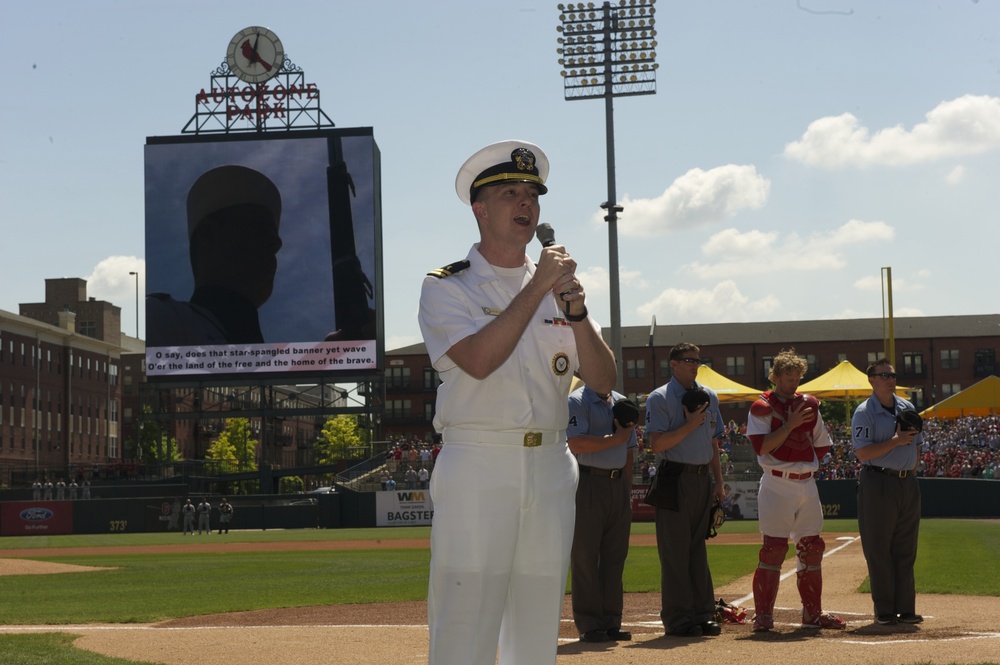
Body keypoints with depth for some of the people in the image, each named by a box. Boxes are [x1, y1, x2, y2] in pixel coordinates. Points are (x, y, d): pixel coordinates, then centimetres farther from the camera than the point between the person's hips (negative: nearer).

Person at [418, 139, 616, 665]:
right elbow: (478, 360, -18)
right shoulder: (447, 288, 2)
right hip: (477, 468, -5)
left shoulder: (557, 286, 15)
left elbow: (603, 381, 6)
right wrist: (536, 288, -15)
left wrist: (576, 313, -10)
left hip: (551, 469, 5)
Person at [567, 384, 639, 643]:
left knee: (615, 556, 7)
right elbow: (576, 444, -17)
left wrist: (627, 492, 15)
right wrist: (616, 438, -16)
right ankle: (588, 625, 0)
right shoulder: (577, 401, -4)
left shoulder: (621, 403, 16)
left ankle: (611, 622, 12)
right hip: (589, 483, -6)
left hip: (618, 484, 7)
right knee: (585, 556, -4)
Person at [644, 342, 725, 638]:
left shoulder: (709, 396, 15)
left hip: (704, 478, 6)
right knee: (675, 550, -4)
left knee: (698, 548, 10)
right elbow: (657, 444, -14)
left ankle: (703, 613, 14)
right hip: (675, 478, -6)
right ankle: (677, 617, 0)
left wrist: (718, 481, 14)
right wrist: (690, 425, -16)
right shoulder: (659, 398, -5)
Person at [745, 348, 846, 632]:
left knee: (812, 548, 8)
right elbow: (761, 446, -16)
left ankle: (813, 612, 17)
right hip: (777, 486, -6)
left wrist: (807, 464, 7)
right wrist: (791, 424, -17)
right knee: (773, 549, -9)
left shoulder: (809, 404, 12)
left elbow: (821, 445, 19)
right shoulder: (762, 408, -3)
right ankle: (763, 614, -5)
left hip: (807, 484, 6)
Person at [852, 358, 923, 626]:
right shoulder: (864, 412, -5)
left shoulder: (907, 408, 14)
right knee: (879, 550, -2)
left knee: (906, 550, 6)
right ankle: (884, 610, 3)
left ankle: (905, 608, 10)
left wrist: (912, 471, 8)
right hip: (878, 485, -6)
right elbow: (863, 453, -14)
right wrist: (896, 441, -17)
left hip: (908, 483, 6)